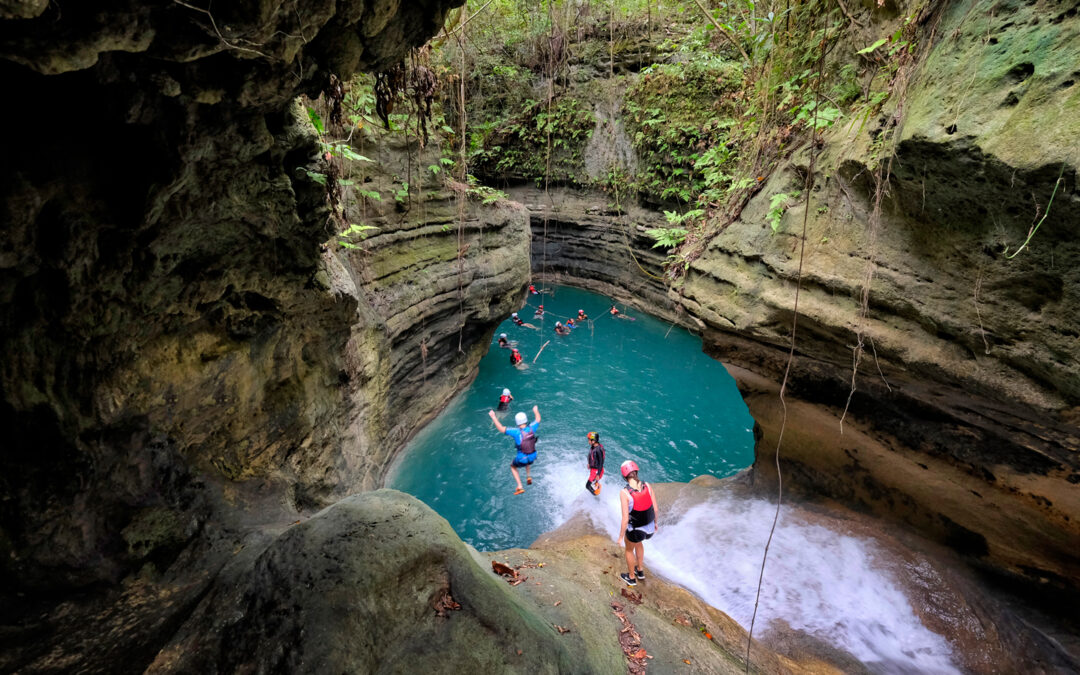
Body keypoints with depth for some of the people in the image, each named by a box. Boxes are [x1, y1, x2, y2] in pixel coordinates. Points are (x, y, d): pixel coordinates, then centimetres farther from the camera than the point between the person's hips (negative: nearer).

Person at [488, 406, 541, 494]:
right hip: (533, 457, 4)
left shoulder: (517, 432, -27)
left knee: (513, 466, 30)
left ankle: (520, 487, 24)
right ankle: (528, 476, 31)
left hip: (522, 460, -4)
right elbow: (538, 420, 7)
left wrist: (493, 417, -19)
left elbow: (501, 429, -26)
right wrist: (536, 411, 27)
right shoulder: (531, 428, -15)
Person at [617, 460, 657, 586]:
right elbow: (655, 508, -3)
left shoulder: (624, 493, -27)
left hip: (635, 530, -4)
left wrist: (621, 536, -7)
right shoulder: (647, 486, -14)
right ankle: (640, 571, 56)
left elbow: (625, 519, -23)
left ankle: (631, 578, 51)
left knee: (629, 549, 29)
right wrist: (655, 522, 16)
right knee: (638, 542, 38)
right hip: (650, 527, 5)